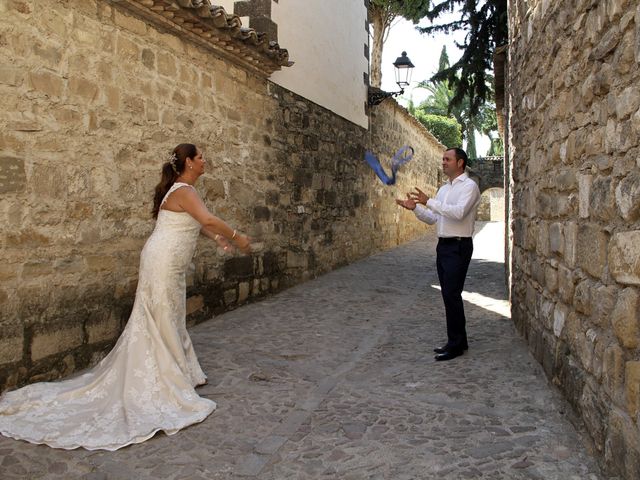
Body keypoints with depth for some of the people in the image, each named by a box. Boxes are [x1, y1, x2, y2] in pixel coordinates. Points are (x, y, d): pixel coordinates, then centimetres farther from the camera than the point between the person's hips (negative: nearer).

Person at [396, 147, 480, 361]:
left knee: (452, 295, -8)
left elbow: (459, 212, -24)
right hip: (443, 245, 8)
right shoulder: (443, 189, 17)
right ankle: (457, 340, 21)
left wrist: (429, 202, -22)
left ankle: (456, 345, 1)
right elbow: (432, 218, 16)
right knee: (449, 294, 11)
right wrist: (415, 208, 1)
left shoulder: (469, 186, -8)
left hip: (458, 246, -8)